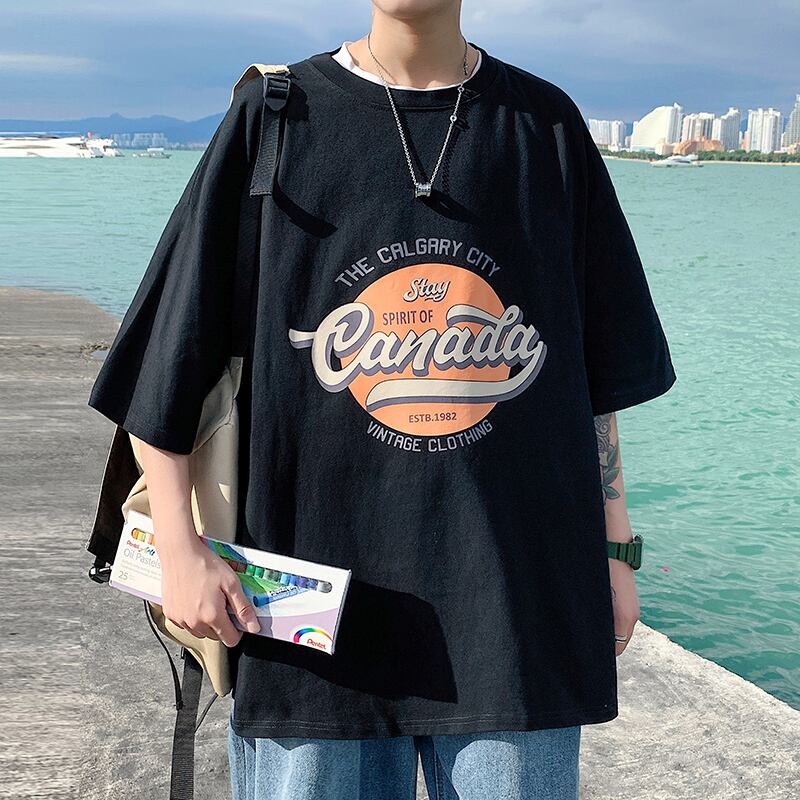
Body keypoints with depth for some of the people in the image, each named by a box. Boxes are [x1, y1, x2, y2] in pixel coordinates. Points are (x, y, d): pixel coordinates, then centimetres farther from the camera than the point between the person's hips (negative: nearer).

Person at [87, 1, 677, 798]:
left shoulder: (546, 124, 7)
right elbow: (167, 365, 1)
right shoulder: (275, 116, 1)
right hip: (317, 589, -1)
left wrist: (613, 550, 9)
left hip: (516, 599, 2)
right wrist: (179, 548, -4)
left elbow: (593, 376, 10)